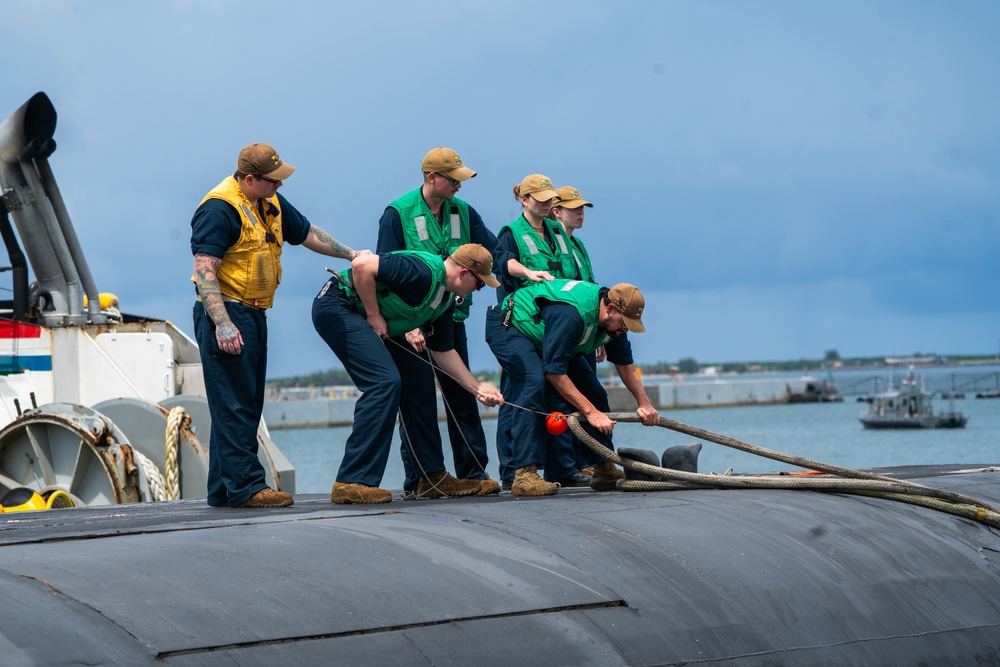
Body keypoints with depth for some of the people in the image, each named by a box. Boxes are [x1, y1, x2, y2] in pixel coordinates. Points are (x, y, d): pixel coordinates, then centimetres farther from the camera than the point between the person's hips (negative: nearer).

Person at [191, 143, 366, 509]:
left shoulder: (271, 204, 13)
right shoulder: (219, 209, -16)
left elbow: (307, 233, 28)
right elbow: (204, 270, -21)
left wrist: (352, 254, 24)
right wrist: (222, 323, -28)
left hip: (253, 314, 10)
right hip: (225, 313, -10)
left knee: (246, 406, 10)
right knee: (235, 405, -10)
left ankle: (222, 490, 15)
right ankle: (245, 486, -9)